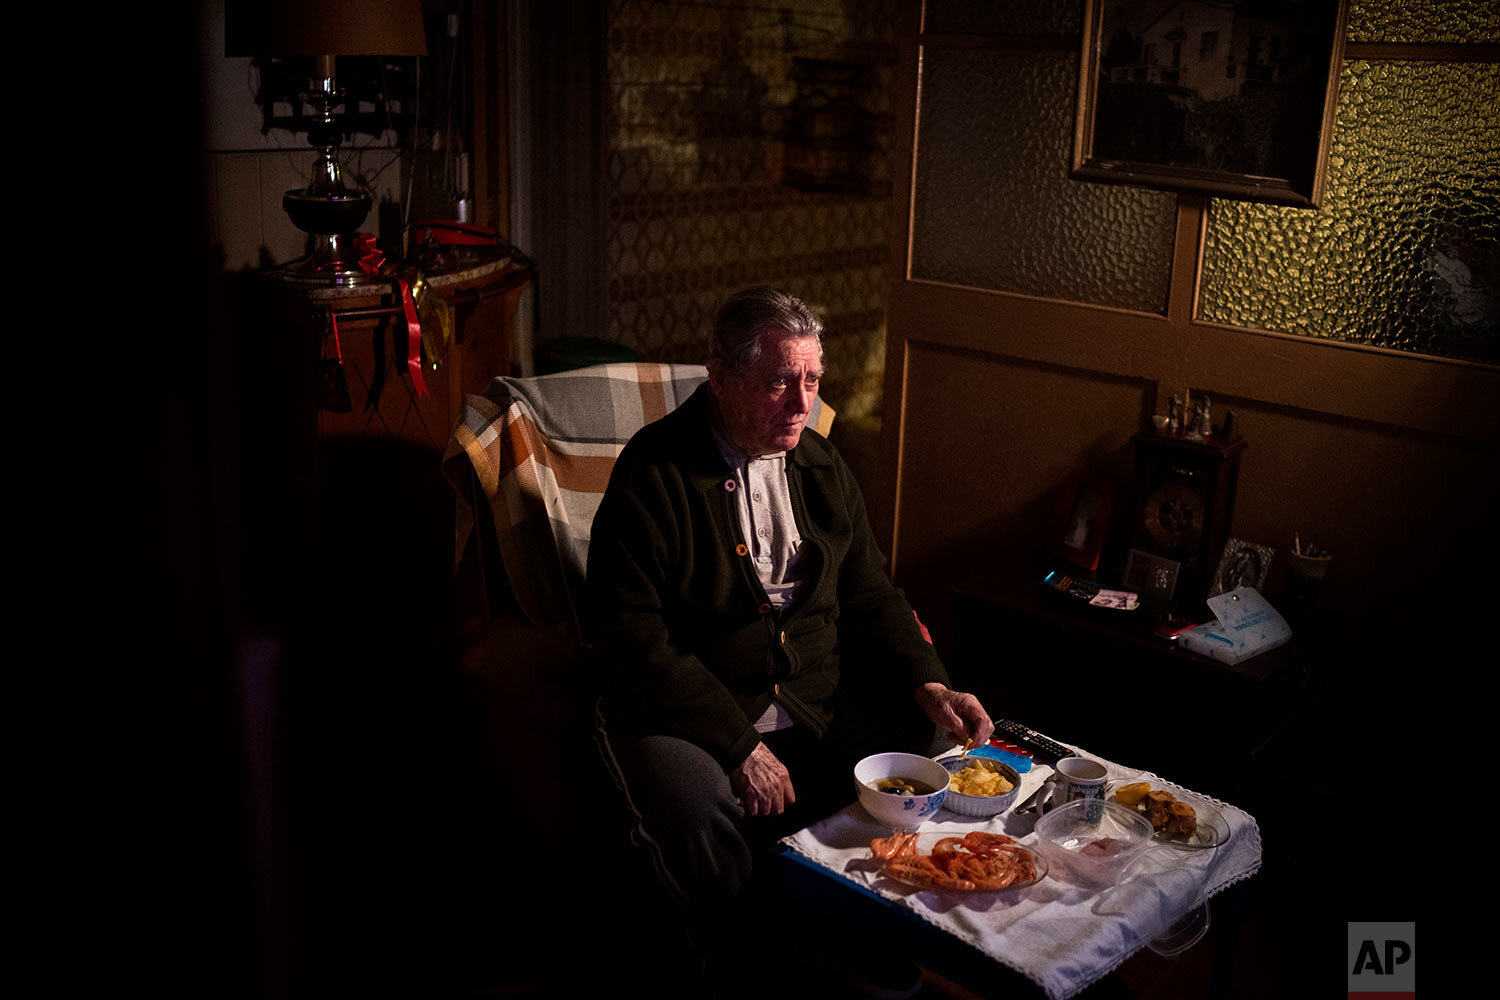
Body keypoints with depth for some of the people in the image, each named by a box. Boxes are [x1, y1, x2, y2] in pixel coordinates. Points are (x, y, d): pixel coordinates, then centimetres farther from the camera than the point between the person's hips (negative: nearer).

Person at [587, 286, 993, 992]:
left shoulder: (820, 465, 9)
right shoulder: (654, 474, -12)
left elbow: (870, 596, 15)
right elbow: (632, 641, -18)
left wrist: (929, 686, -4)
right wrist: (739, 745, -23)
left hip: (821, 696, 6)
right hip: (687, 709, -5)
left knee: (938, 738, -13)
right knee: (700, 808, -34)